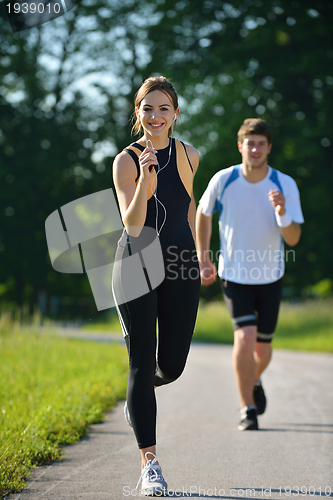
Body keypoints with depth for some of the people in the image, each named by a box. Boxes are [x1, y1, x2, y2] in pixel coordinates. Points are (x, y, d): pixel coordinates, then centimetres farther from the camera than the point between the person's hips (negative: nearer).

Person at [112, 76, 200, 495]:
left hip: (179, 268, 3)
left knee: (172, 364, 4)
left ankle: (138, 395, 41)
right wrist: (145, 181, -29)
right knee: (141, 362, -5)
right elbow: (133, 225, -15)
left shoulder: (188, 156, 5)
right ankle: (149, 463, 0)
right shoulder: (126, 161, -6)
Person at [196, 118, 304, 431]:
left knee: (262, 347, 10)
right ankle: (247, 409, -8)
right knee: (245, 336, -20)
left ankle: (255, 382, 44)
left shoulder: (285, 185, -12)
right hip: (234, 274, -1)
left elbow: (293, 239, -15)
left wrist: (281, 213, -34)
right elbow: (203, 214, 7)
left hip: (270, 278, 1)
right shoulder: (223, 181, -12)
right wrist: (203, 259, 6)